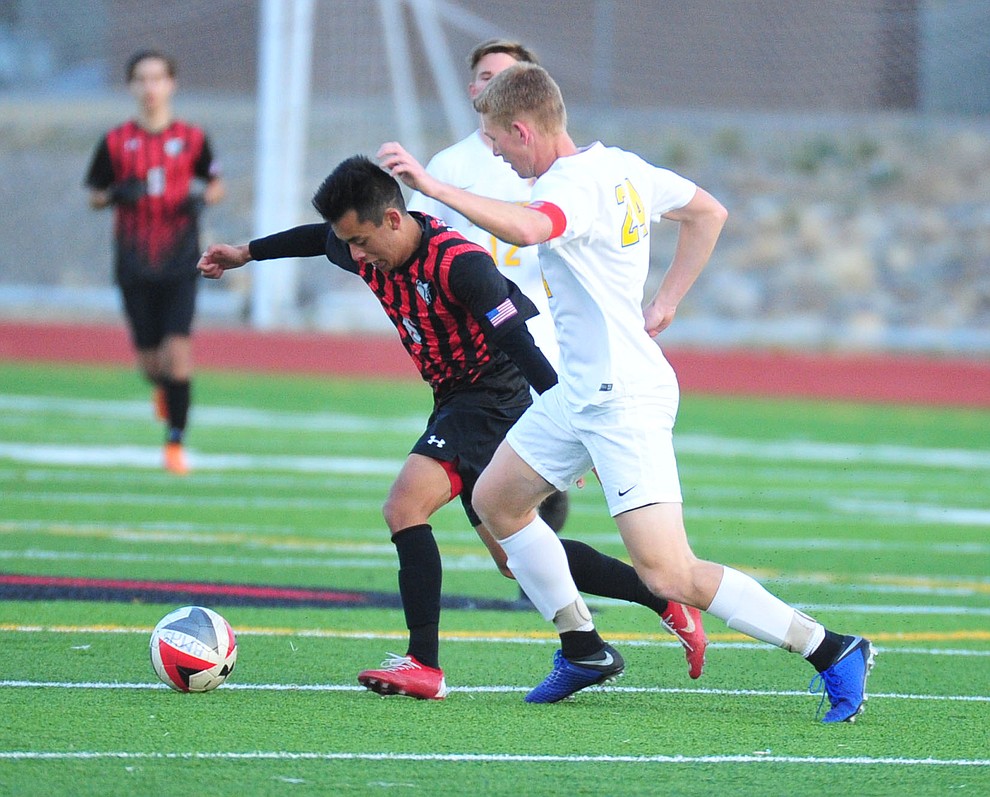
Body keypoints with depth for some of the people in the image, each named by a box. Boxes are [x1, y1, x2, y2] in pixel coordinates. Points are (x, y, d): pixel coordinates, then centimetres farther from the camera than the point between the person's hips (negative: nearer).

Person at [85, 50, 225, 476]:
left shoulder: (192, 139, 2)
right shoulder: (115, 142, 2)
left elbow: (216, 184, 13)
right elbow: (95, 197, 10)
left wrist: (203, 197, -9)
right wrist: (116, 194, -12)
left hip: (180, 263, -1)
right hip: (134, 263, 1)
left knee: (178, 349, -14)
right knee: (149, 357, 5)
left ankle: (175, 442, -3)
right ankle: (163, 388, 43)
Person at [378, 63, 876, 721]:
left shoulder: (574, 184, -21)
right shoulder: (619, 166, 8)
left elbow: (526, 228, -44)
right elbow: (709, 212, 21)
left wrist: (433, 186, -44)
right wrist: (666, 303, 19)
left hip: (624, 401, -11)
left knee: (669, 574, -14)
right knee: (495, 500, 19)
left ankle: (833, 651, -9)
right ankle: (583, 648, 25)